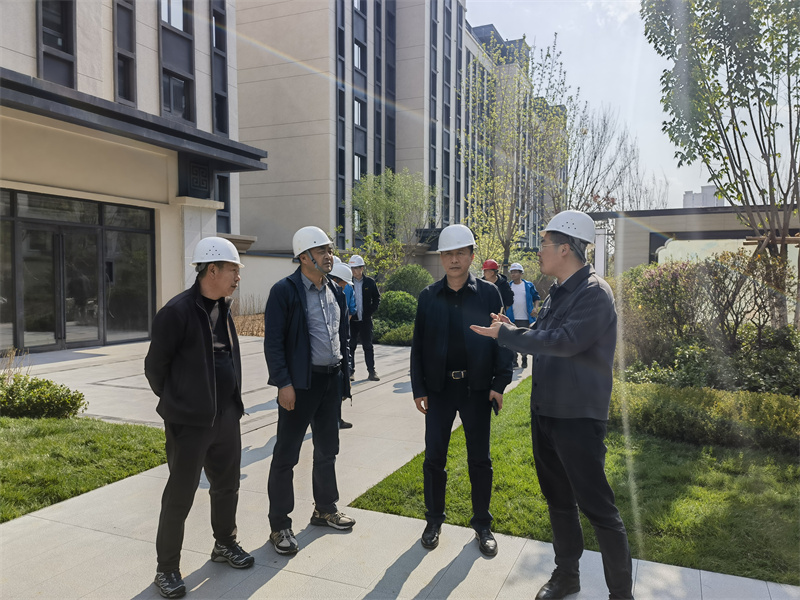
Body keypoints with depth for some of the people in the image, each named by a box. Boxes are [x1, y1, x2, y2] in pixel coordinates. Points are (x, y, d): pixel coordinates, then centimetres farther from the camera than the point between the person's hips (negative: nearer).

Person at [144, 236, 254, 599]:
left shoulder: (224, 309, 6)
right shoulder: (177, 312, -17)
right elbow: (155, 366, -9)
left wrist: (232, 400, 13)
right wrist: (175, 402, 3)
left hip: (227, 417, 7)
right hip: (190, 423, -7)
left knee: (227, 486, 20)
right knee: (180, 497, 6)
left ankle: (225, 544, 41)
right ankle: (167, 569, 23)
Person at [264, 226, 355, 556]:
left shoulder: (336, 292, 11)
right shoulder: (285, 291, -11)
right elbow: (273, 341, -14)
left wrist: (345, 374, 15)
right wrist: (284, 383, -19)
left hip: (332, 380, 7)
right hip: (300, 382, -7)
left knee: (327, 449, 18)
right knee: (286, 454, 2)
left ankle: (325, 509, 36)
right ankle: (279, 526, 15)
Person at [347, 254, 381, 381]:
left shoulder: (370, 282, 2)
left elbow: (377, 298, 8)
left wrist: (370, 312, -2)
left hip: (366, 320, 0)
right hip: (351, 320, 0)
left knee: (368, 346, 5)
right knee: (351, 346, 3)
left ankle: (371, 371, 11)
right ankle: (350, 371, 12)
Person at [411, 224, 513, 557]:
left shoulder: (489, 293, -1)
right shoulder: (429, 296, 3)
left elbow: (502, 339, -1)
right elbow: (418, 345, 6)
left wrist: (500, 383, -9)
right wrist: (418, 388, 2)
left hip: (477, 388, -1)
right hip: (438, 389, 1)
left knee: (480, 460, 9)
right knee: (434, 458, 8)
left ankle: (482, 524, 26)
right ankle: (434, 520, 26)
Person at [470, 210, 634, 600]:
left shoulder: (594, 293, -17)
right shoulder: (558, 292, 11)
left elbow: (564, 342, -28)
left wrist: (506, 335, -22)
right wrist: (515, 331, 2)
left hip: (578, 416, -9)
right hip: (544, 409, 9)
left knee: (596, 506, 1)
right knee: (558, 499, 19)